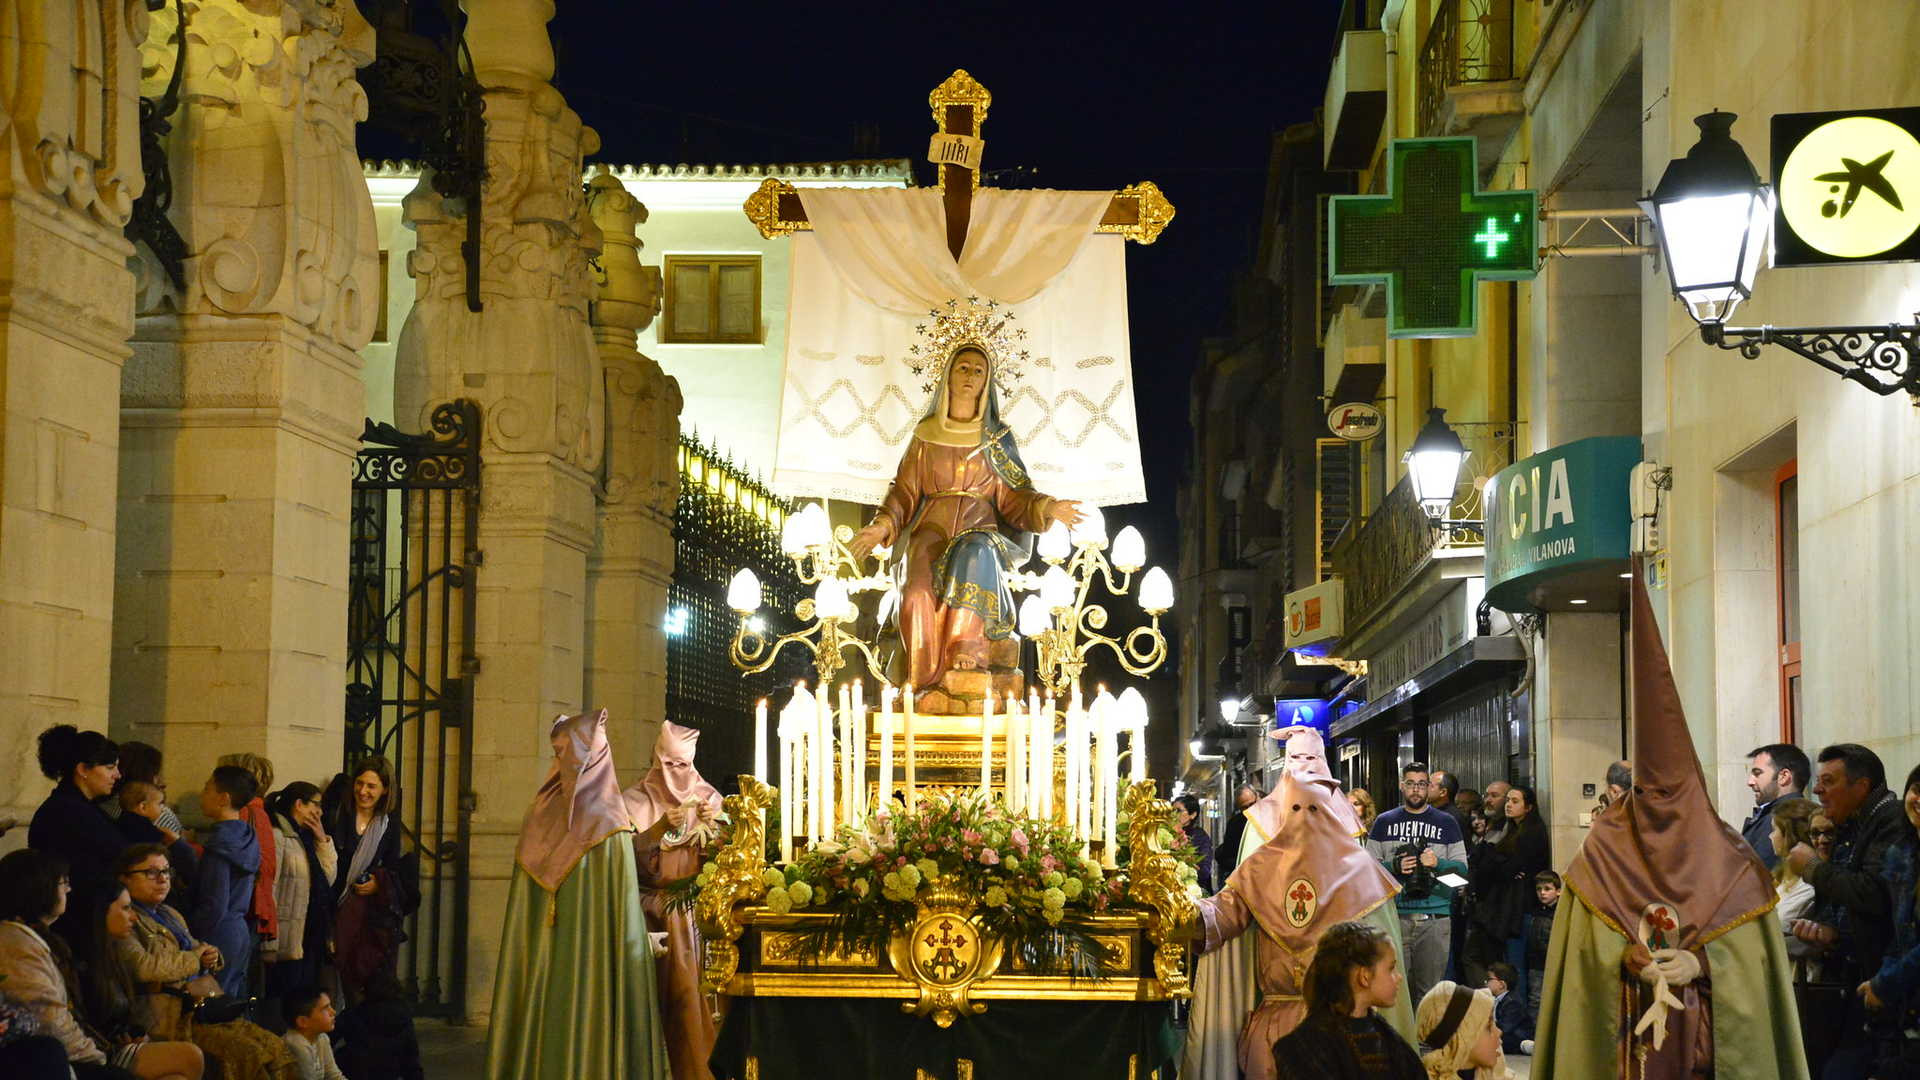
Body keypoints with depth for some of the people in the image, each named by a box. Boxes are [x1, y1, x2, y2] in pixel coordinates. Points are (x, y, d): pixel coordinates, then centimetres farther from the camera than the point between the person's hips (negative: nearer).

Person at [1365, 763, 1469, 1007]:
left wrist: (1438, 863, -11)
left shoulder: (1446, 823, 12)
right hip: (1395, 916, 0)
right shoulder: (1385, 822, 12)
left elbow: (1462, 867, 8)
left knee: (1430, 990, -1)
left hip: (1435, 917, 0)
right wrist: (1394, 866, -11)